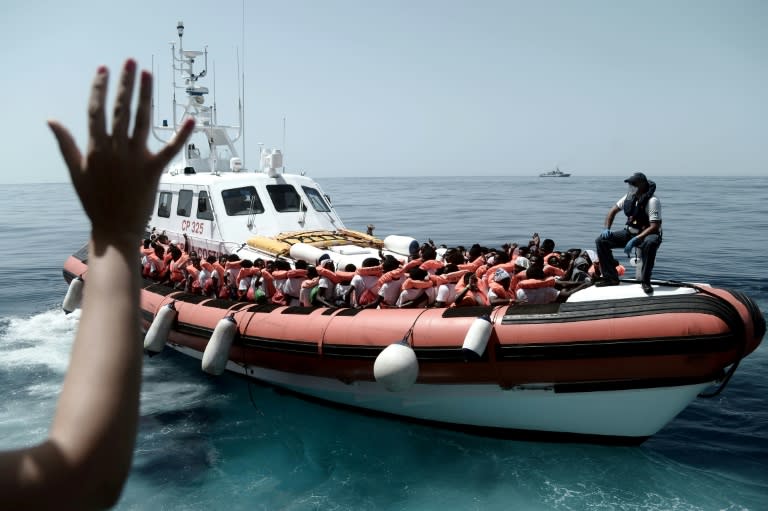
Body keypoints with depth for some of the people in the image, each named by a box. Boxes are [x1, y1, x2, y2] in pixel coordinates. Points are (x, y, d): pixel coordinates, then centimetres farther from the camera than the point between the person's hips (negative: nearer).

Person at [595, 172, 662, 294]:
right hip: (630, 233, 7)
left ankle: (645, 281, -27)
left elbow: (655, 226, -26)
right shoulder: (630, 196, 1)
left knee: (650, 243, -43)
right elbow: (614, 210, 14)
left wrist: (635, 240, -34)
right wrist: (606, 229, -1)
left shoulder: (652, 200, -20)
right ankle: (610, 277, 0)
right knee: (601, 241, -6)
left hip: (647, 234, -7)